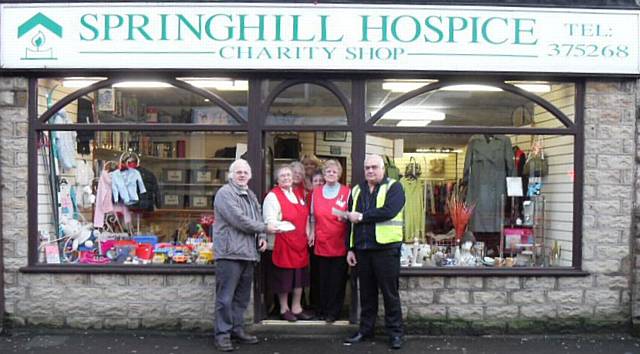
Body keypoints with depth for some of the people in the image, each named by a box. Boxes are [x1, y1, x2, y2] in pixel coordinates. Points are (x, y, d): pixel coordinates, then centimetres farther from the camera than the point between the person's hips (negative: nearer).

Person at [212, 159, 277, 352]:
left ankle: (237, 329, 23)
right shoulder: (225, 193, -8)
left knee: (242, 296, 14)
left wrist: (261, 237, 6)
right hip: (230, 253, -8)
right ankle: (222, 334, 3)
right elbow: (239, 220, -16)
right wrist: (265, 228, -9)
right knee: (225, 297, -4)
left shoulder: (251, 196, 19)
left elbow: (257, 219, 26)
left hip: (248, 253, 8)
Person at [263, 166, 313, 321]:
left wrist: (307, 233, 9)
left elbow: (305, 216, 20)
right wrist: (288, 227, -23)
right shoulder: (272, 196, -11)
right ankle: (284, 309, 17)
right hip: (283, 242, -7)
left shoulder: (297, 194, 14)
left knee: (300, 276, 11)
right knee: (284, 278, 3)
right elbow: (270, 222, -17)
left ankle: (296, 307, 22)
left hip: (300, 242, 7)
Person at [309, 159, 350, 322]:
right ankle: (322, 309, 18)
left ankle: (333, 311, 10)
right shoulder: (316, 192, 10)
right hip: (321, 242, 3)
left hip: (339, 243, -3)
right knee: (322, 277, 7)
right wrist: (312, 232, 10)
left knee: (337, 279, 0)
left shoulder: (346, 192, 0)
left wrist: (344, 216, -16)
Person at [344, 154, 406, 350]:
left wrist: (362, 216, -13)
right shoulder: (356, 191, 14)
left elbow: (389, 211, -20)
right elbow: (351, 221, 16)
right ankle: (365, 330, 24)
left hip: (386, 248, -5)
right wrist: (350, 248, 11)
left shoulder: (394, 187, -3)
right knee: (366, 292, 13)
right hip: (362, 249, 5)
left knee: (390, 293, 1)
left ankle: (395, 332, 12)